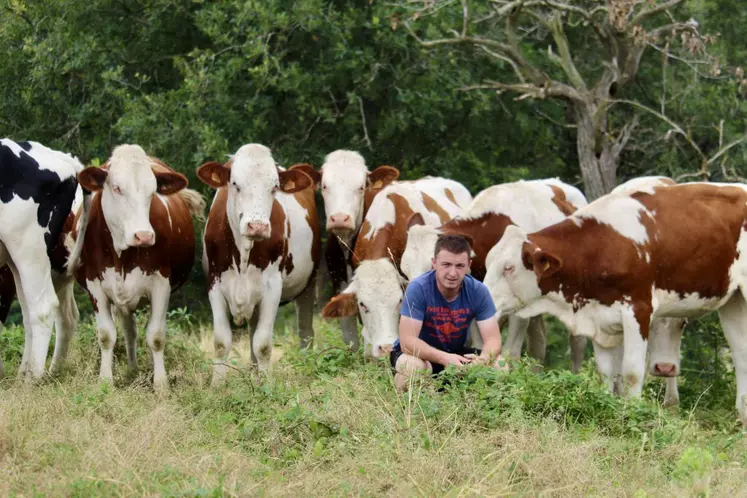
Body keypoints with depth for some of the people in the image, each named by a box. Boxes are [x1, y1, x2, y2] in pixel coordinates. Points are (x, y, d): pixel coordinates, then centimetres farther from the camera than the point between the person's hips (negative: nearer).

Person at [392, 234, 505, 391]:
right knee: (413, 366, -38)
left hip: (456, 353, 4)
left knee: (499, 365, -18)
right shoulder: (418, 288, -25)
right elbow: (407, 341, -30)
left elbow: (493, 339, -15)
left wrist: (482, 360, -40)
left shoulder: (478, 291, -14)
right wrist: (444, 358, -46)